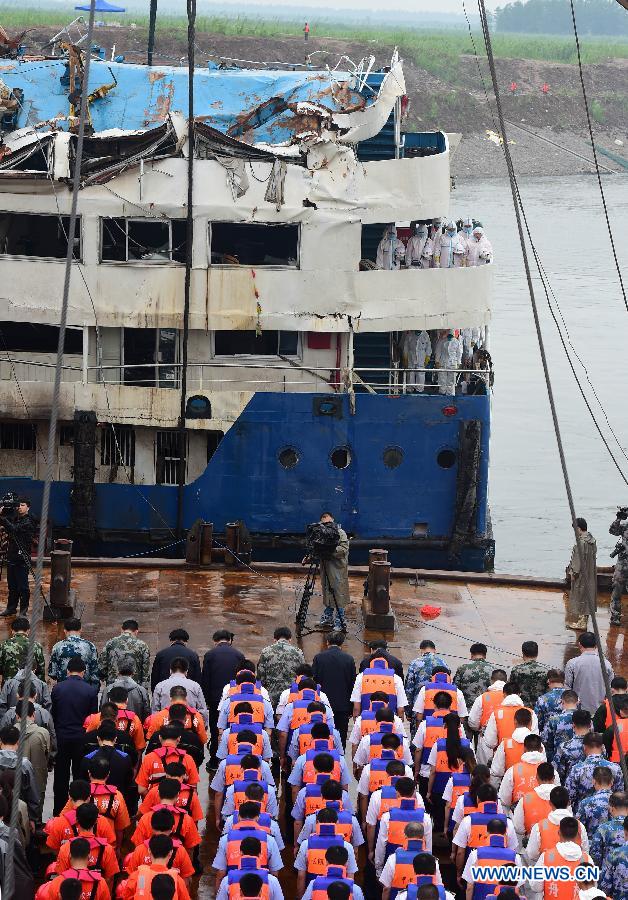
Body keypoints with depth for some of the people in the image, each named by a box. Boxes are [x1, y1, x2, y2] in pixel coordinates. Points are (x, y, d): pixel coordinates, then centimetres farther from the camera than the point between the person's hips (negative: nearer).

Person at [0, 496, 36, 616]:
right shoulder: (14, 518, 14)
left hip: (22, 558, -8)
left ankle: (23, 610, 5)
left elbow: (13, 529, -25)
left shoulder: (28, 522, -11)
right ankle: (11, 608, 22)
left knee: (22, 586, -2)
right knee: (12, 585, 14)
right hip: (11, 557, 8)